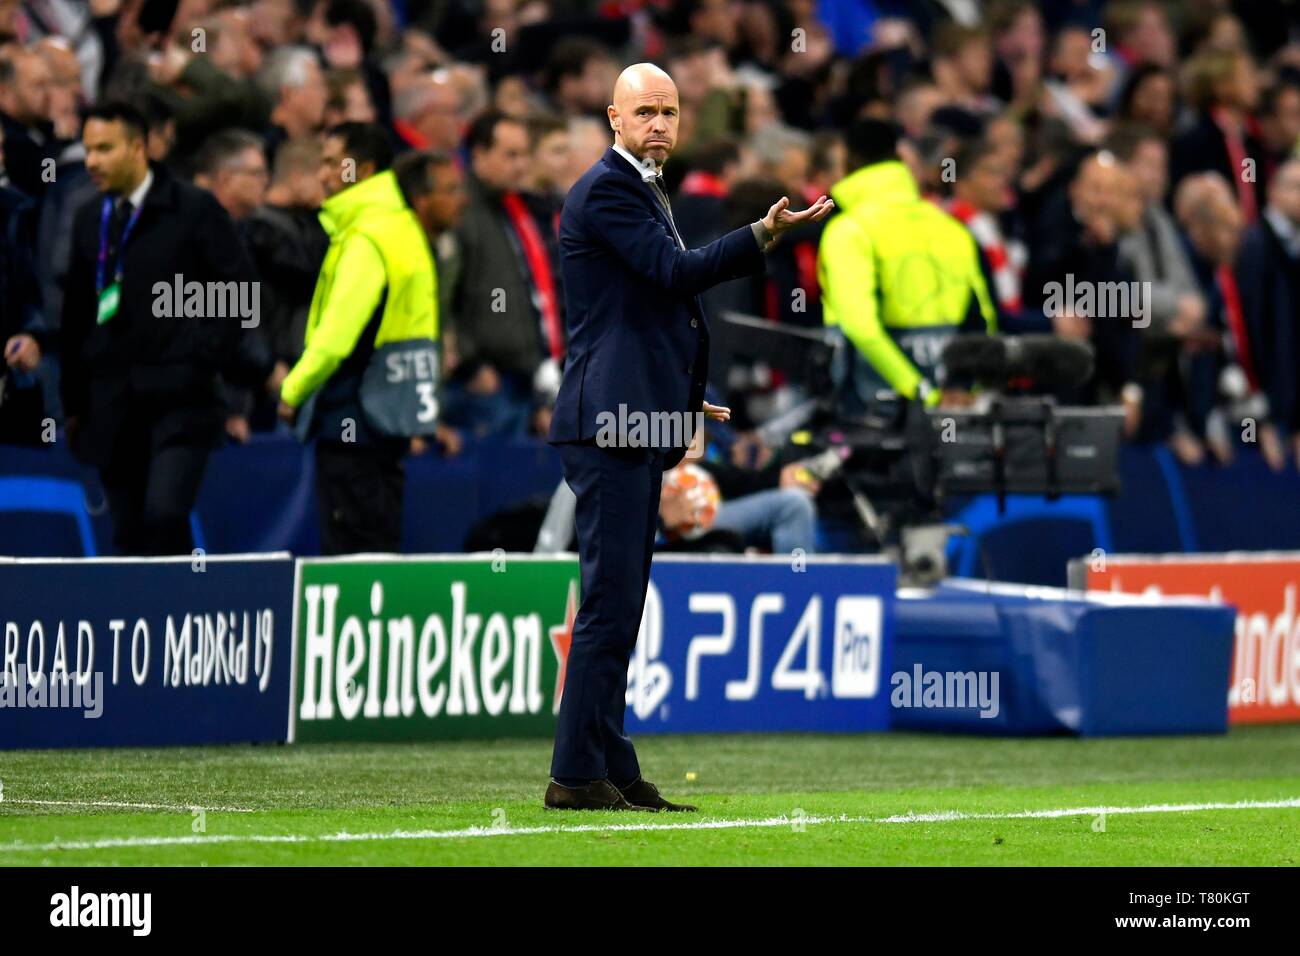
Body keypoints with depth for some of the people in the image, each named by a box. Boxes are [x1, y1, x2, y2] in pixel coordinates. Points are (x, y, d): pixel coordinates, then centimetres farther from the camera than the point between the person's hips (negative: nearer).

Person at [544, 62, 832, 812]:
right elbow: (675, 272, -20)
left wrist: (683, 397, 24)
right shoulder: (606, 190, -10)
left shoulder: (646, 189, 21)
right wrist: (765, 235, -25)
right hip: (610, 420, -10)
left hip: (636, 425, 10)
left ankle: (612, 772, 13)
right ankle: (578, 774, -12)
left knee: (619, 604, 10)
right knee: (609, 602, -12)